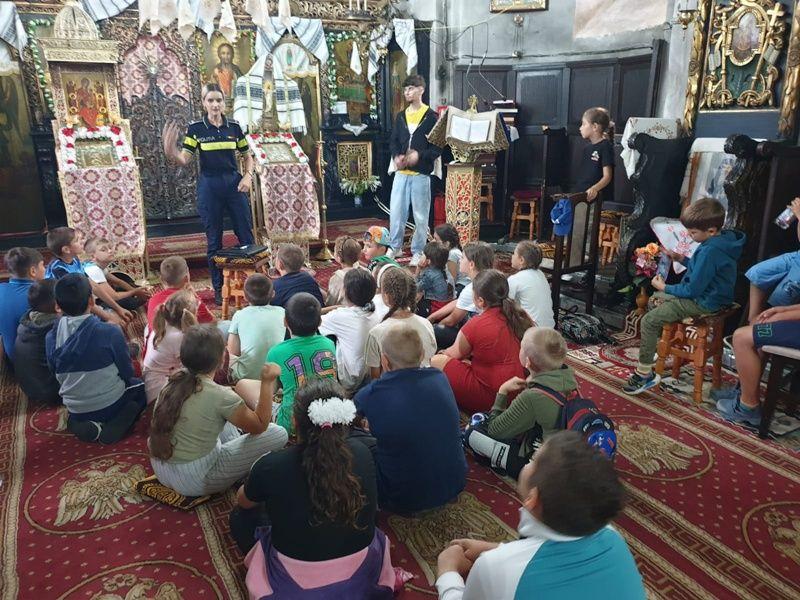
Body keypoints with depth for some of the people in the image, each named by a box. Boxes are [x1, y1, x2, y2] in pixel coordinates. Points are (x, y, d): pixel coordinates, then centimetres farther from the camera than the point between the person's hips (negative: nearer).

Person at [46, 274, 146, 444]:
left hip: (74, 410, 4)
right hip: (110, 405, -4)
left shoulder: (52, 336, -10)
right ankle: (113, 427, -1)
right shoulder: (110, 332, -22)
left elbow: (55, 373, 5)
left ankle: (80, 424, 5)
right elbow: (127, 372, -10)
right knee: (142, 386, 25)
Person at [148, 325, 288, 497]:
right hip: (193, 480, -7)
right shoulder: (219, 396, -24)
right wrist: (268, 382, -10)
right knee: (278, 434, -7)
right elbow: (260, 425, -10)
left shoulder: (175, 379, -4)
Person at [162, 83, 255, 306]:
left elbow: (248, 156, 14)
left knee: (246, 236, 2)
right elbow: (184, 160, -6)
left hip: (234, 184, 2)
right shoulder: (196, 128, -2)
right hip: (209, 186, -2)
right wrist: (170, 150, -27)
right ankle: (218, 289, 16)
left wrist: (248, 176, -3)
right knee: (214, 241, 5)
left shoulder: (234, 127, 5)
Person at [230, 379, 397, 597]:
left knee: (240, 517, 19)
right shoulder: (362, 454, -16)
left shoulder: (270, 467, -23)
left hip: (294, 585, -2)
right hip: (361, 576, 3)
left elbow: (243, 502, 2)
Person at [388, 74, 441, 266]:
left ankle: (417, 252, 14)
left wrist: (420, 155, -20)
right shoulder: (401, 116, 12)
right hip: (401, 172, 5)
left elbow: (438, 147, -5)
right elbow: (393, 141, 15)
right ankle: (395, 247, 23)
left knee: (420, 216, 2)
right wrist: (396, 156, -6)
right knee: (395, 212, 7)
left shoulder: (431, 117, -3)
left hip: (421, 173, -4)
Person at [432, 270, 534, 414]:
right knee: (466, 361, 24)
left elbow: (454, 354, 1)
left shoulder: (475, 326, -18)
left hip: (492, 398, -8)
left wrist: (442, 354, 24)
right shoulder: (522, 317, 0)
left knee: (437, 361, -2)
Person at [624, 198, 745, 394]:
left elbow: (693, 290, -24)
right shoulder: (722, 239, 2)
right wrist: (681, 259, 6)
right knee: (656, 298, 26)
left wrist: (664, 287, -11)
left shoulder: (710, 251, -29)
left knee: (649, 321, -15)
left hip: (702, 302, -11)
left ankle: (645, 374, -10)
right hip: (707, 293, 11)